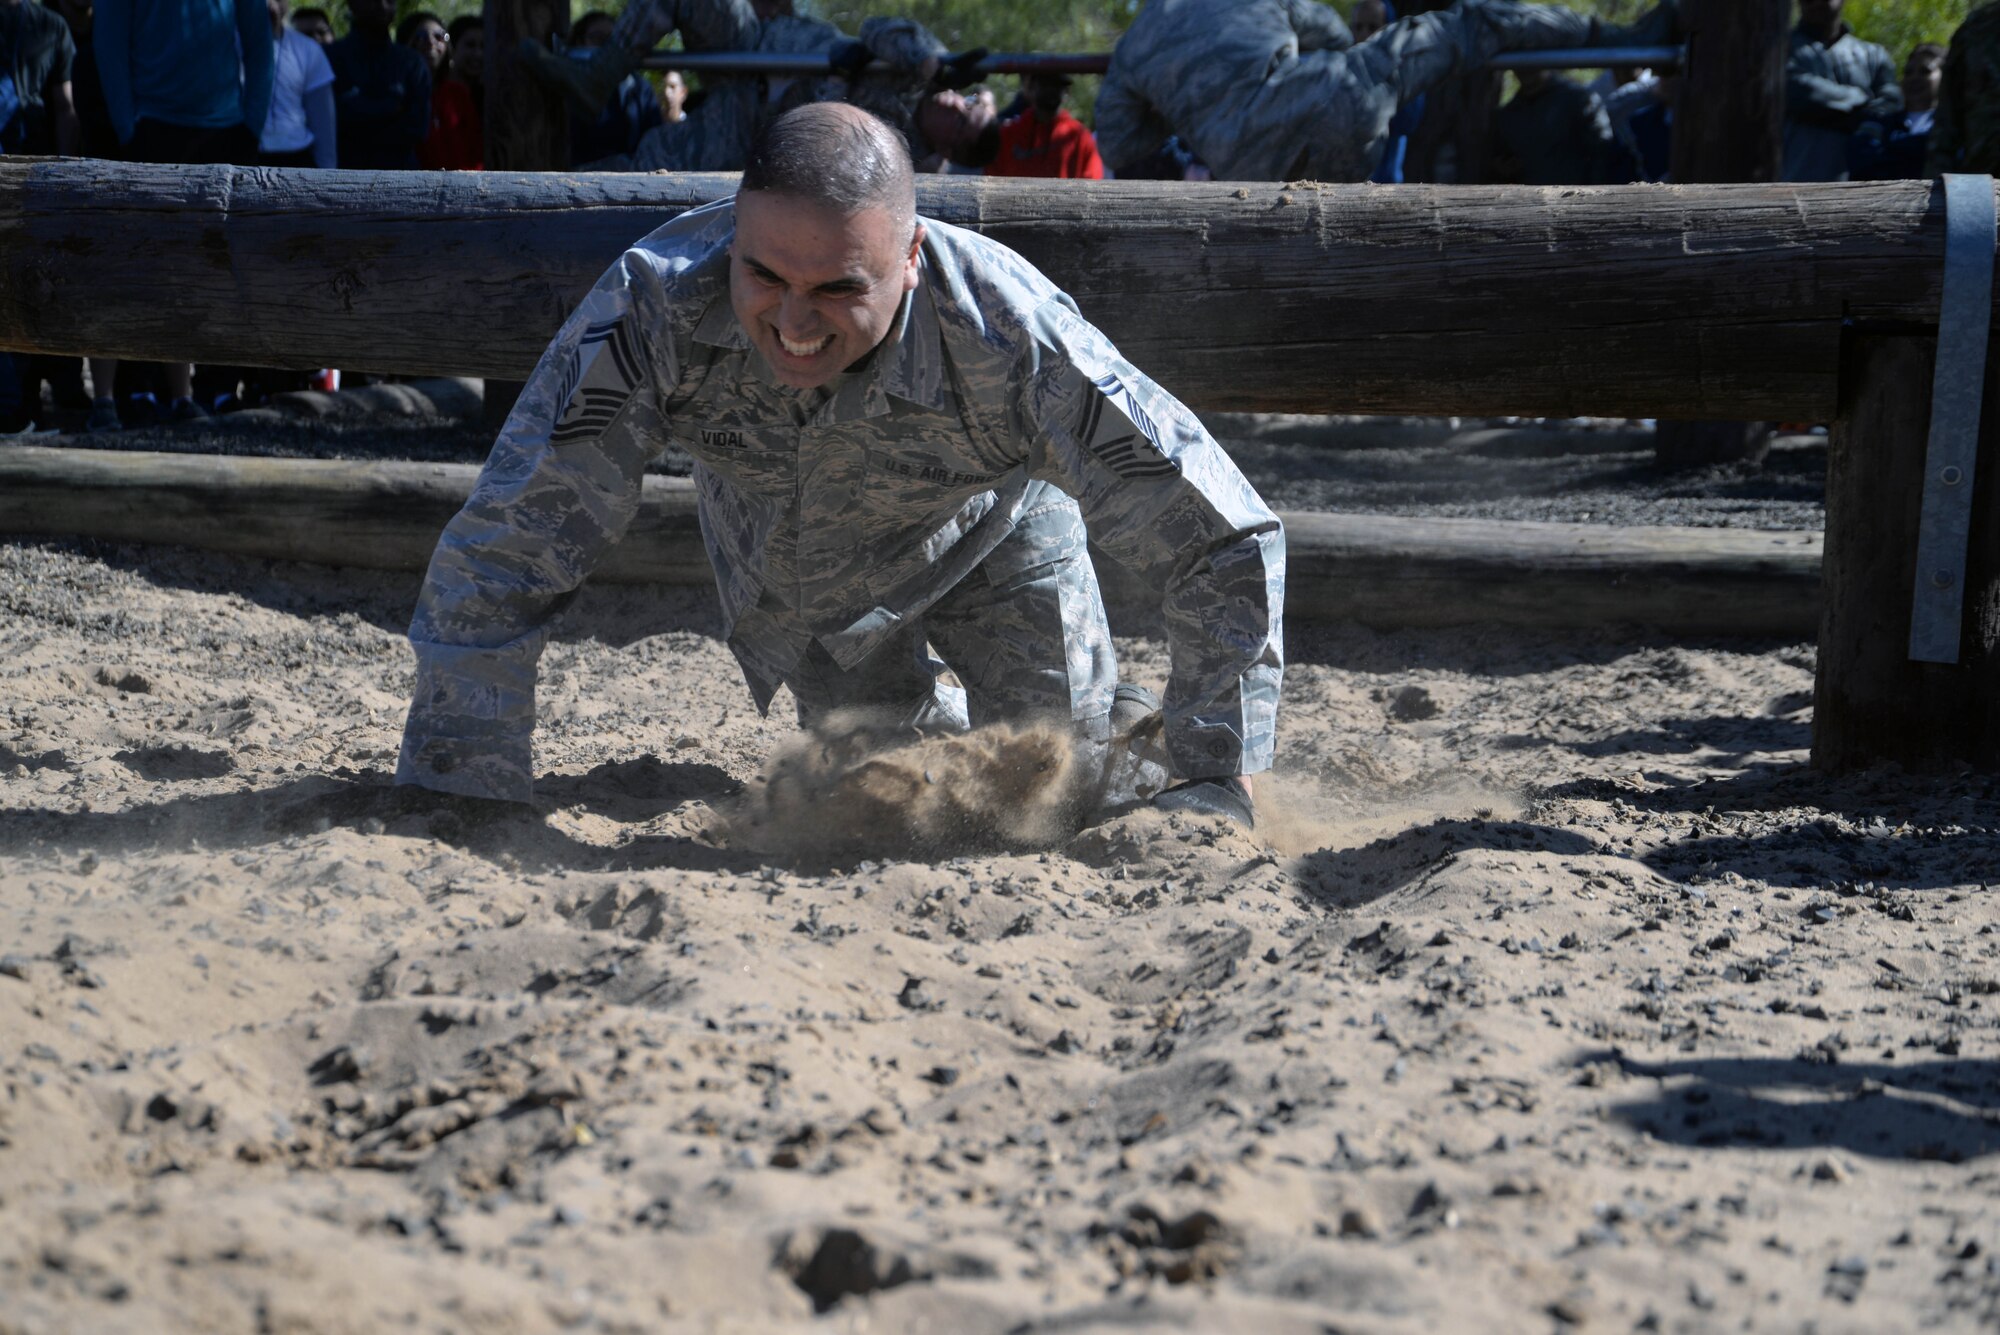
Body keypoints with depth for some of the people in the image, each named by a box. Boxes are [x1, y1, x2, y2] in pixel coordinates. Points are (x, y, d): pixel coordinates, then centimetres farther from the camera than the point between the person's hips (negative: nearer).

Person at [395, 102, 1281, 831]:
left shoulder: (1010, 339, -45)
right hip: (781, 554, 1)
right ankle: (938, 718, 51)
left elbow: (1227, 544, -36)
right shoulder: (651, 309, -45)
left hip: (984, 531, -1)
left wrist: (1212, 789, -40)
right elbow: (495, 563, -39)